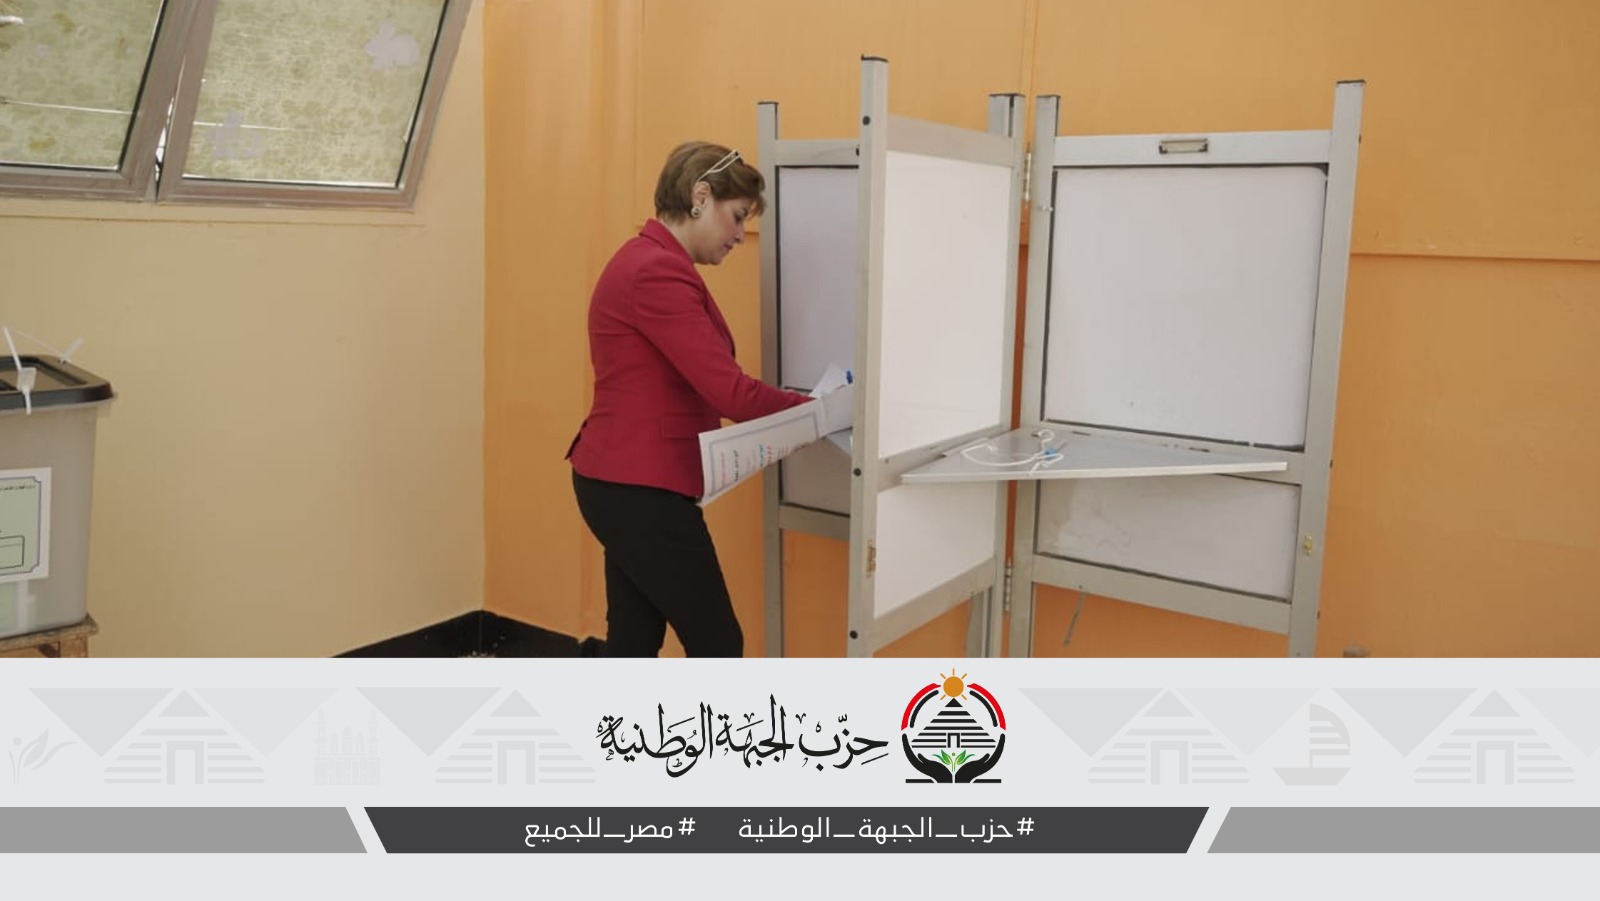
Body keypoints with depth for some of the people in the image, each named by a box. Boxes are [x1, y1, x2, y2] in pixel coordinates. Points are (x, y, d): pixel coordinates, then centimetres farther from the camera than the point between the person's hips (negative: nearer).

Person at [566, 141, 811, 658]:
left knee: (634, 642, 16)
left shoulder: (647, 263, 14)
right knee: (717, 645, 1)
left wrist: (797, 409, 1)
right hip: (640, 490, -11)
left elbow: (699, 385, 12)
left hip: (623, 483, 11)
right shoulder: (658, 273, -19)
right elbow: (730, 392, -24)